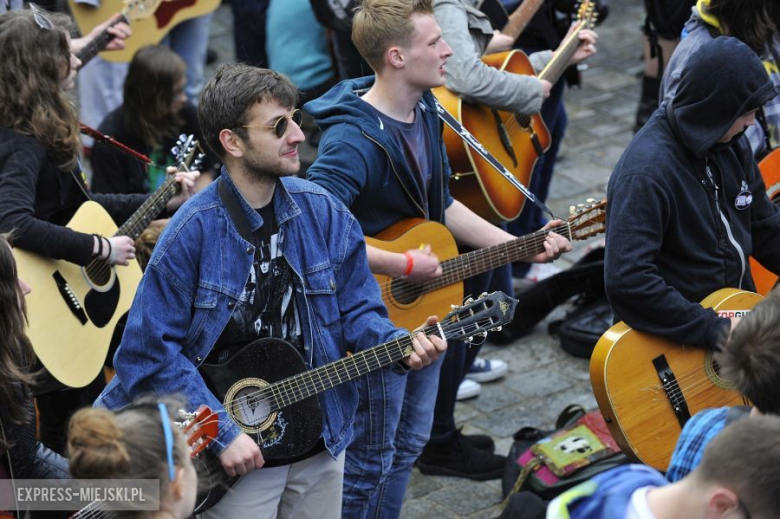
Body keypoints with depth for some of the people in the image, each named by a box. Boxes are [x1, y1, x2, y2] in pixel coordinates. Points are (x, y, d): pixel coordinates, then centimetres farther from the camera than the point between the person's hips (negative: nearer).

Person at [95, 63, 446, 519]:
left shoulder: (323, 212, -3)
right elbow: (152, 349, -17)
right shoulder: (193, 232, -18)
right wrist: (223, 433, -20)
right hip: (239, 450, -5)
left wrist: (400, 345, -16)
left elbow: (357, 310, 5)